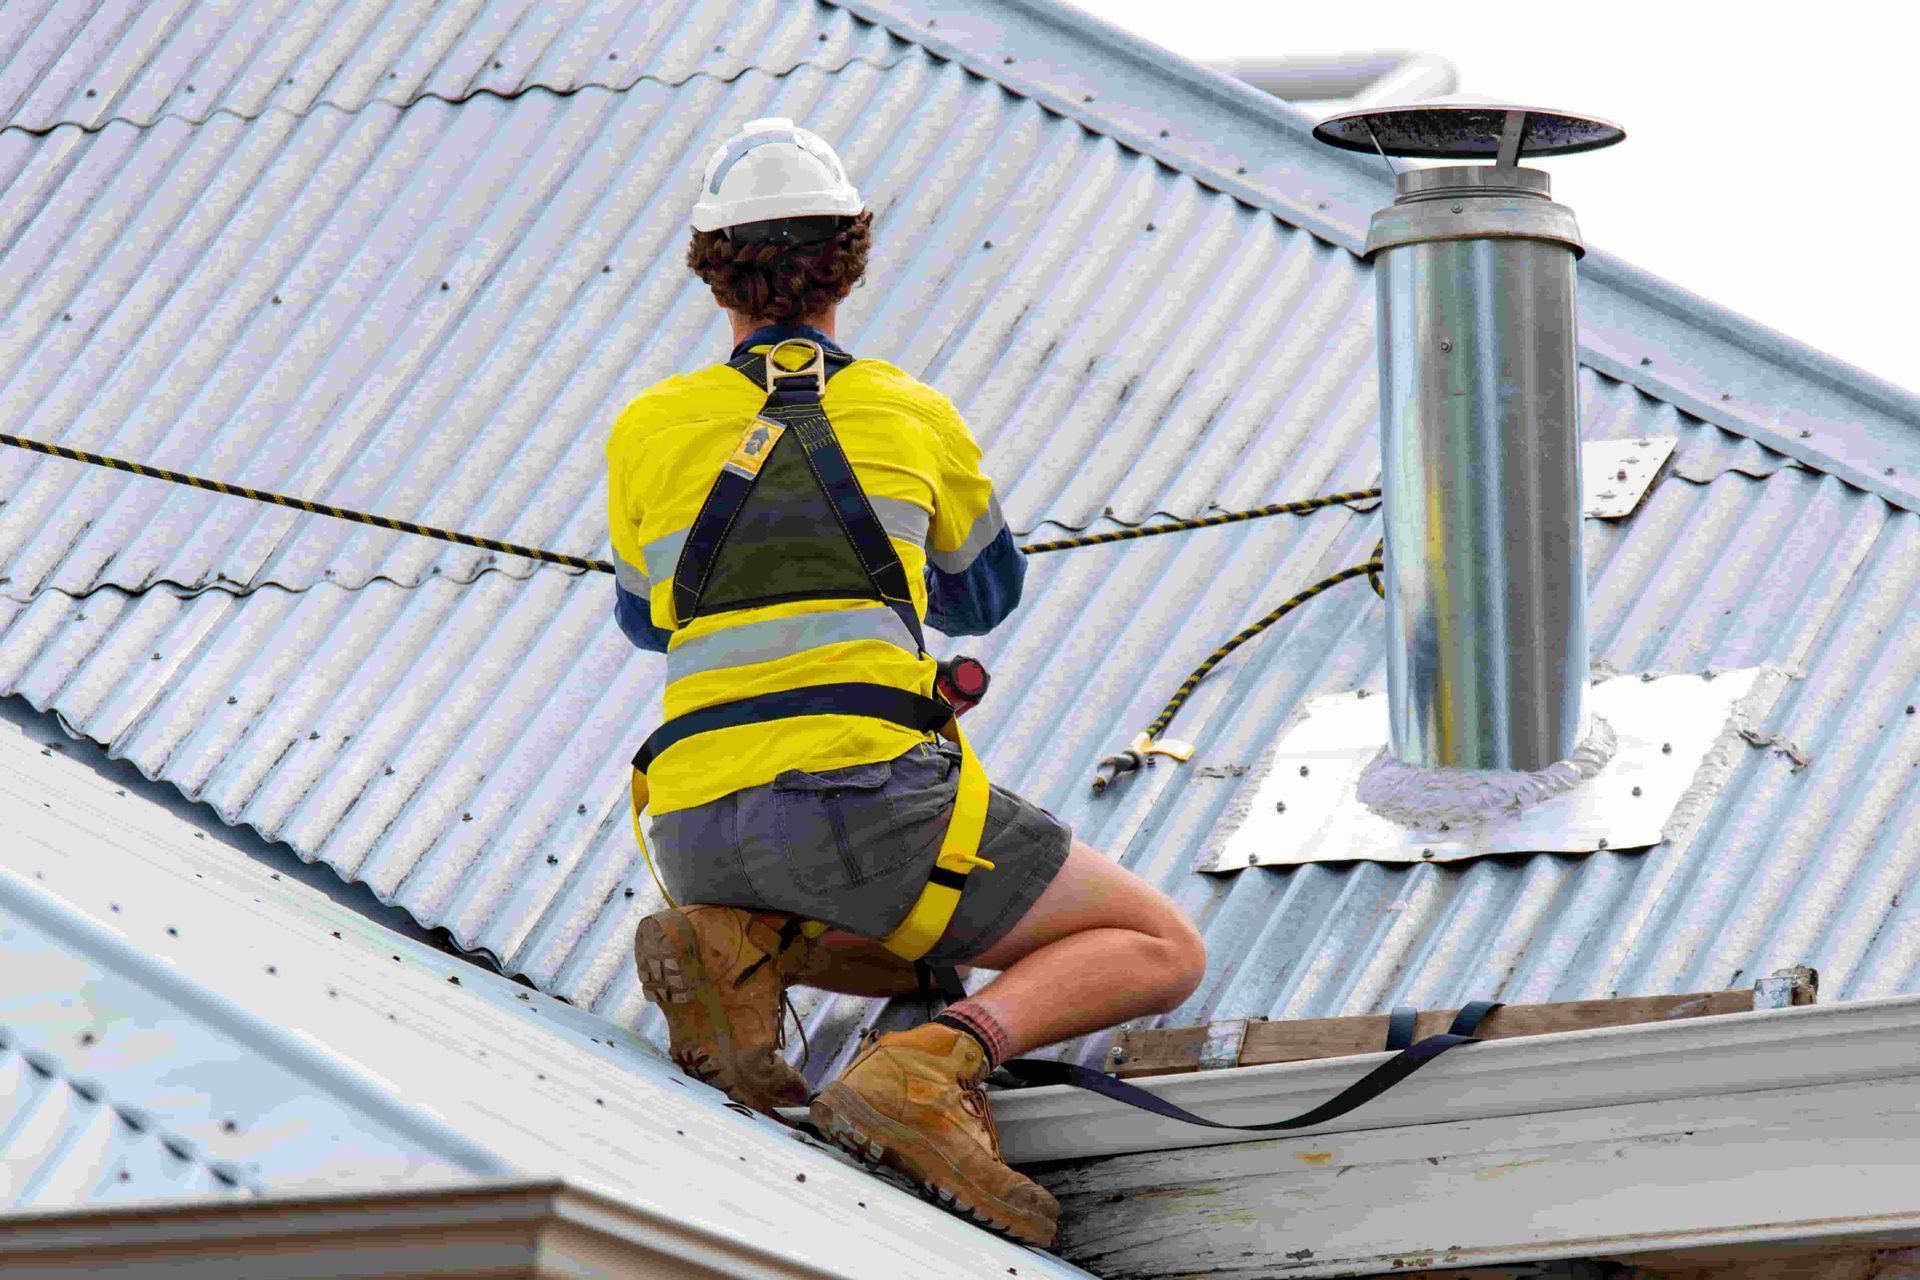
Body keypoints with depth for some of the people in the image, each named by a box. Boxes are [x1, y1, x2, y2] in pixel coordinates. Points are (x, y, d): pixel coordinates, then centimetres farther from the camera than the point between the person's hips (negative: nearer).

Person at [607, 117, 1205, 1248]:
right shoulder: (916, 415, 12)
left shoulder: (649, 430, 14)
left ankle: (742, 948, 0)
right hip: (866, 793, -4)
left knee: (929, 960, 33)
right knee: (1161, 952, 9)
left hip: (699, 835, 4)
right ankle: (933, 1072, -20)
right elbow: (984, 597, 31)